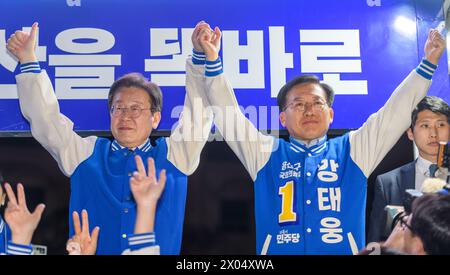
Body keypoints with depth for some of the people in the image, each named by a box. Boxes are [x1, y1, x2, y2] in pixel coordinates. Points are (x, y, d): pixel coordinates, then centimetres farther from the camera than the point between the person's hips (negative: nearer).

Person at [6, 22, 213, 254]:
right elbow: (45, 118, 11)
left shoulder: (173, 156, 11)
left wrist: (202, 58, -6)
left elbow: (198, 112, 6)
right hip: (88, 250, 1)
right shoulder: (85, 154, 13)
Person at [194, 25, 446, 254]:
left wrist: (428, 63, 1)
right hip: (277, 249, 0)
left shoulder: (353, 151, 10)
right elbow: (228, 114, 3)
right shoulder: (265, 154, 9)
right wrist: (213, 61, -7)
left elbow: (394, 113, 7)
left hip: (345, 249, 1)